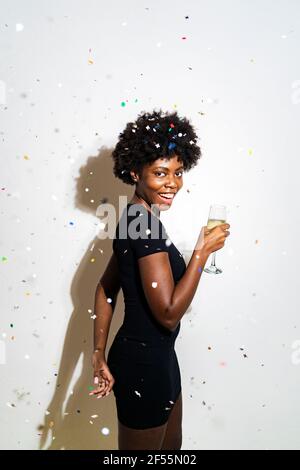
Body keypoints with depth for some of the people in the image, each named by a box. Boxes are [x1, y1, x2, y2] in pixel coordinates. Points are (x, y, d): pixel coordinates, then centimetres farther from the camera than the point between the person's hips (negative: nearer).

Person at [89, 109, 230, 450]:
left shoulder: (134, 219, 4)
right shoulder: (145, 225, -25)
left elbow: (105, 289, 7)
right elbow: (169, 314, -28)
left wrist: (99, 354, 6)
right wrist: (203, 251, -22)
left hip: (156, 358, 9)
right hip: (144, 366, -9)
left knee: (172, 446, 29)